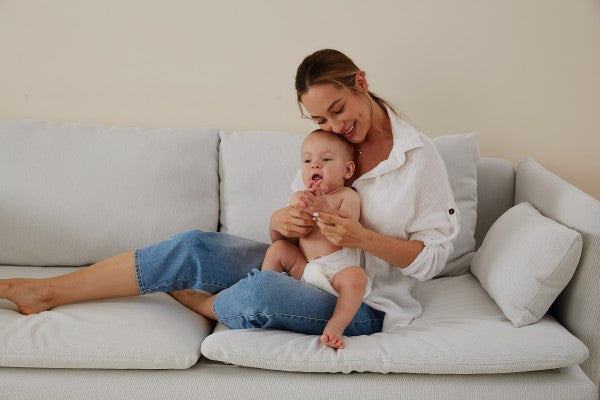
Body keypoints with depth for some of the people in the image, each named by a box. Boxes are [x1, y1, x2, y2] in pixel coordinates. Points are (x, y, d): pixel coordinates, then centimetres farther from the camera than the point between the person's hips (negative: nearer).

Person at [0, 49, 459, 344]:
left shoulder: (420, 156, -11)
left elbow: (434, 254, -10)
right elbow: (292, 232, 5)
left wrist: (363, 237, -25)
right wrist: (281, 223, -20)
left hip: (365, 304, -5)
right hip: (308, 268, 5)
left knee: (261, 292, -35)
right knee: (196, 246, -14)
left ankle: (191, 302, 1)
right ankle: (45, 291, -6)